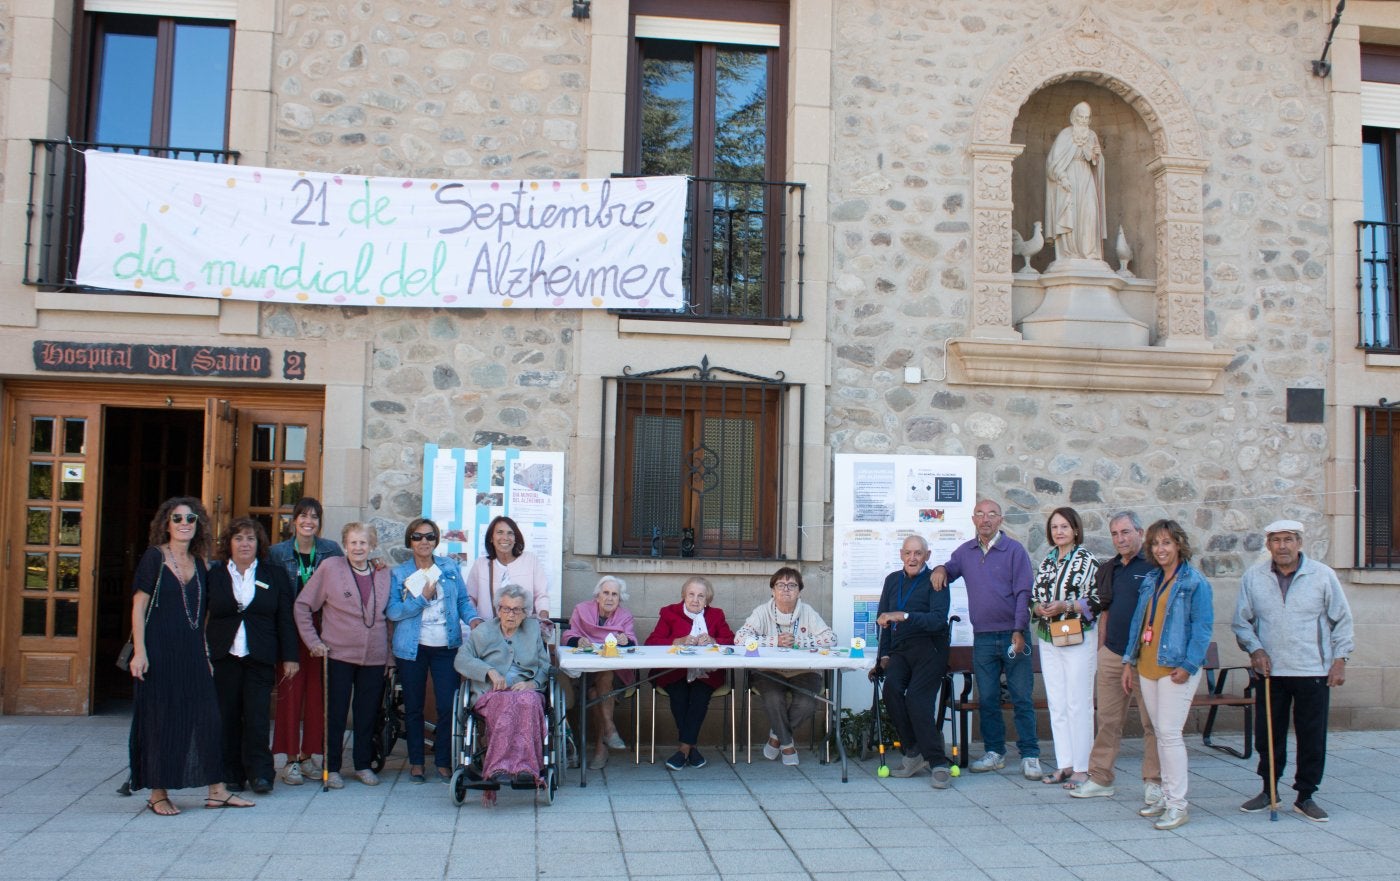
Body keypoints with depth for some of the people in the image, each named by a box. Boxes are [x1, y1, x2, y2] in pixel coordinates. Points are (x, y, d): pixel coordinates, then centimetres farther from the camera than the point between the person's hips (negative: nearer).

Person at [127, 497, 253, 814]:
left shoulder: (198, 563, 11)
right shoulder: (154, 557, -4)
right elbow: (139, 606, -7)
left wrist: (206, 653, 12)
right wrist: (139, 651, -14)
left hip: (192, 653, 5)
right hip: (160, 652, -5)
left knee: (206, 716, 3)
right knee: (161, 719, 1)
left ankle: (216, 790, 9)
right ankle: (158, 794, 11)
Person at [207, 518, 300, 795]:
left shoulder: (275, 575, 8)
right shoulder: (213, 575, 8)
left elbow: (285, 619, 7)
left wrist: (289, 656, 2)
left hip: (260, 660, -1)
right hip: (223, 658, 1)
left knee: (257, 718, -7)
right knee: (226, 718, 3)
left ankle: (259, 773, 1)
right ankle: (231, 774, 12)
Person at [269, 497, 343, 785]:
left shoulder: (331, 551, 4)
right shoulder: (278, 552, 3)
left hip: (321, 631, 1)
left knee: (316, 693, 4)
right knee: (290, 693, -2)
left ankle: (308, 755, 16)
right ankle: (291, 759, 5)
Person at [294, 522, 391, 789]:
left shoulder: (383, 574, 7)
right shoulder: (330, 568, -4)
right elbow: (302, 605, 0)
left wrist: (391, 649, 9)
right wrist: (313, 641, -4)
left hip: (374, 656, 3)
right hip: (339, 654, -3)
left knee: (368, 713, 8)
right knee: (336, 712, 2)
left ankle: (363, 765, 22)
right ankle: (332, 768, 13)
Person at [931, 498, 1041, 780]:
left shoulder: (1014, 550, -3)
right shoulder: (965, 551, 11)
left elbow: (1023, 593, -6)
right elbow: (950, 570, 24)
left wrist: (1019, 631, -13)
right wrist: (940, 569, -1)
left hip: (1012, 635, -4)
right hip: (982, 638, 4)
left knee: (1022, 698, -2)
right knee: (987, 699, 8)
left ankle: (1030, 756, 2)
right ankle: (994, 753, 18)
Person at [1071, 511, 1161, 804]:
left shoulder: (1155, 566, -6)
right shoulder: (1108, 570, 14)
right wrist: (1102, 648, 14)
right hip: (1112, 655, 6)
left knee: (1152, 722, 3)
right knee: (1108, 720, 9)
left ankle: (1154, 782, 13)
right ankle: (1100, 779, 15)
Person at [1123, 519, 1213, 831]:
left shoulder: (1195, 582, -7)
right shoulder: (1150, 580, 15)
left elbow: (1203, 627, -11)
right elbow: (1138, 621, 17)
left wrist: (1188, 666, -17)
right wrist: (1129, 661, 13)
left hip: (1175, 668, -7)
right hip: (1147, 666, 7)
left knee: (1170, 733, -9)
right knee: (1160, 734, 12)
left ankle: (1178, 804, -3)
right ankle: (1167, 797, 20)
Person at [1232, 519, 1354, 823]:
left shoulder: (1323, 575, -3)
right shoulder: (1253, 577, 0)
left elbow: (1341, 620, 4)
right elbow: (1241, 622, 8)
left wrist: (1339, 660, -2)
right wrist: (1254, 649, -7)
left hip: (1313, 672, -1)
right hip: (1270, 671, 1)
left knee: (1312, 738, 4)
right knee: (1267, 735, 8)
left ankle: (1305, 796, 18)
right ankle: (1268, 790, 25)